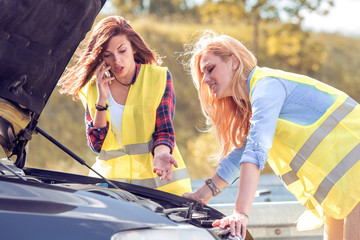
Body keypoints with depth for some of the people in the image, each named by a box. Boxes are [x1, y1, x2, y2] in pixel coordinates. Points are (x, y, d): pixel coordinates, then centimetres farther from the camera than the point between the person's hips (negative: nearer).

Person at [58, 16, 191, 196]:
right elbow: (97, 145, -1)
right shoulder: (92, 88, 5)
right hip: (111, 178, 1)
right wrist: (102, 100, -11)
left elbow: (164, 131, -3)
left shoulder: (159, 78, 0)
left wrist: (160, 154, -25)